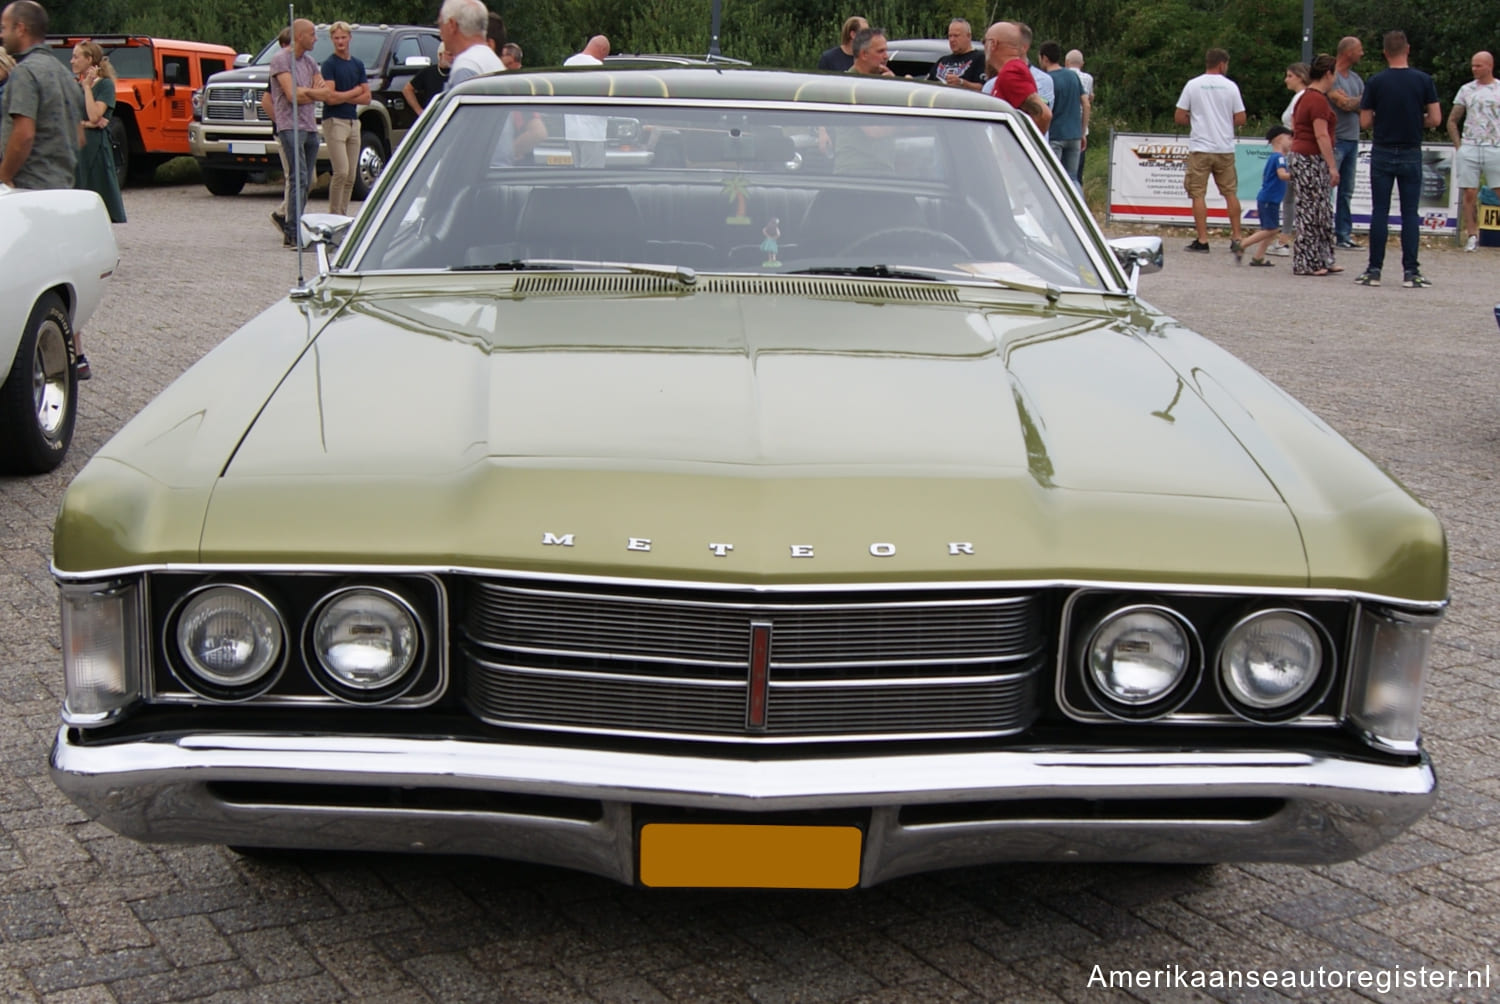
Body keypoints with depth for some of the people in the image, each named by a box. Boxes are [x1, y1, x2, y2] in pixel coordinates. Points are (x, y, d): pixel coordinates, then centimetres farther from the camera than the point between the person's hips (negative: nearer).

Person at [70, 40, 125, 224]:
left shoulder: (105, 84, -2)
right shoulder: (75, 86, 15)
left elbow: (94, 116, -15)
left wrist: (87, 86, -9)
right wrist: (85, 124, -12)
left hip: (95, 147, -6)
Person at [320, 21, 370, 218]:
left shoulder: (358, 65, 14)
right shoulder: (329, 64, -4)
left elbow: (366, 97, 9)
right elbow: (330, 97, -14)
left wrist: (342, 97, -5)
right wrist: (354, 92, -2)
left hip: (353, 121, 6)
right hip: (334, 121, -6)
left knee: (351, 176, 5)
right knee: (341, 172, -14)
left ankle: (343, 215, 11)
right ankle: (334, 215, -7)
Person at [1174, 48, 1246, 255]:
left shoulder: (1193, 85, -2)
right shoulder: (1230, 86, 1)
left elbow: (1179, 117, -2)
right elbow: (1240, 119, 0)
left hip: (1200, 148, -2)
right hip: (1225, 148, 2)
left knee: (1198, 194, 1)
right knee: (1230, 192, 11)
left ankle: (1202, 240, -3)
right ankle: (1236, 237, 12)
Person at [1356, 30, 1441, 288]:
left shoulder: (1375, 82, -5)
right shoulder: (1424, 80, -4)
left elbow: (1365, 122, -5)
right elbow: (1435, 118, -6)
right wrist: (1416, 122, 13)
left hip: (1382, 153, 0)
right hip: (1411, 154, 0)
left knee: (1379, 212, 3)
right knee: (1410, 213, 4)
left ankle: (1374, 270, 2)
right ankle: (1411, 271, 1)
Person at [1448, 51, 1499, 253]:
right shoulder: (1466, 90, 11)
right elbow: (1452, 121, 15)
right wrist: (1458, 145, 6)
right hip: (1469, 148, 2)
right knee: (1469, 194, 0)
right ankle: (1472, 236, 6)